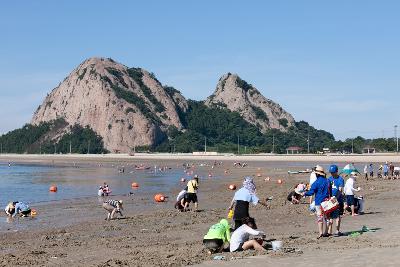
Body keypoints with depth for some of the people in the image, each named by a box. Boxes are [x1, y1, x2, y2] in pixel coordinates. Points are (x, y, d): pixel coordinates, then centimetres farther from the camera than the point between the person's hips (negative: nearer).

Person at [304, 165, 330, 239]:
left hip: (319, 203, -6)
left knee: (319, 217, -5)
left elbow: (311, 192, -13)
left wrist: (305, 194, 3)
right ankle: (325, 232, 18)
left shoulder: (316, 182, -13)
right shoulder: (326, 181, 7)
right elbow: (329, 191, 14)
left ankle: (320, 233, -13)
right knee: (325, 217, 14)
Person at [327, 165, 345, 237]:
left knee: (337, 216, 1)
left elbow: (340, 190, -12)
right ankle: (329, 231, 11)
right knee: (330, 216, 6)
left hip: (338, 200, -4)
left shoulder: (340, 179, -4)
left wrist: (336, 197, -27)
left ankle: (337, 231, 8)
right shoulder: (329, 179, 11)